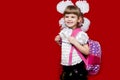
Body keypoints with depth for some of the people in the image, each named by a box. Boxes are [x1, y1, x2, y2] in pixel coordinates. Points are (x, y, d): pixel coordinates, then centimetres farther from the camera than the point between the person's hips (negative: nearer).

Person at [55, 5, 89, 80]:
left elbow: (87, 52, -13)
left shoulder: (81, 34, -14)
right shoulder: (63, 31, 2)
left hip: (77, 66, -5)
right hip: (65, 66, 5)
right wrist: (58, 41, -2)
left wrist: (75, 43, -22)